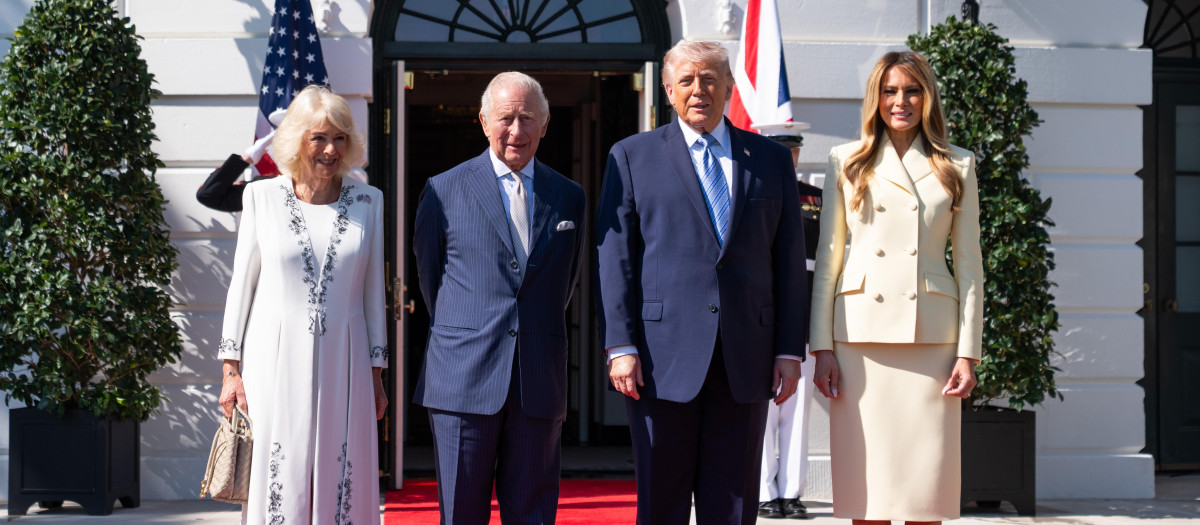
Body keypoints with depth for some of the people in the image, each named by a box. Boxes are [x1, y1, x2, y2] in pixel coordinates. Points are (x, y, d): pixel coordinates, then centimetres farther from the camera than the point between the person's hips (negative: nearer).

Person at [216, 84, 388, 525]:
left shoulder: (368, 202, 6)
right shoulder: (262, 196, 1)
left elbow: (373, 292, 9)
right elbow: (242, 284, 5)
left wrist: (376, 375, 8)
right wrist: (231, 369, 0)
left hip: (342, 364, 1)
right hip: (276, 361, -1)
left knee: (343, 486, 3)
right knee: (278, 487, 0)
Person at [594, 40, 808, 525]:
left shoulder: (772, 160, 12)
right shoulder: (632, 157, 8)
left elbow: (789, 261, 10)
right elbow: (614, 258, 2)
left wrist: (790, 349, 3)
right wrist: (620, 347, -7)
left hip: (745, 358, 2)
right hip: (663, 358, -1)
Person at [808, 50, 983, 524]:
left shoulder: (957, 167, 10)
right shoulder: (847, 163, 9)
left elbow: (969, 266, 8)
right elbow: (827, 259, 7)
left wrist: (968, 352, 0)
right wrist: (822, 347, -1)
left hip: (930, 333, 0)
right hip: (861, 331, 0)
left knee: (925, 472, 0)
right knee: (866, 473, 1)